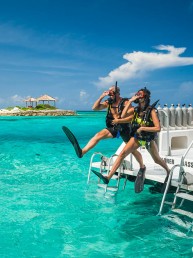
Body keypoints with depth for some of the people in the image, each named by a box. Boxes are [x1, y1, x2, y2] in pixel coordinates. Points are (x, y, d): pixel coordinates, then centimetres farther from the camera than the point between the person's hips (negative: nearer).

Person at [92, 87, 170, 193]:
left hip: (149, 139, -3)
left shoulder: (151, 111, -21)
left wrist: (142, 128, -27)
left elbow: (158, 128, -27)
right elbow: (123, 116, -22)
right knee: (123, 153, -14)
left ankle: (168, 171, 50)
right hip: (137, 137, 4)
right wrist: (130, 101, -23)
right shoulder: (135, 109, -6)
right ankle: (108, 177, -19)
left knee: (157, 159, 16)